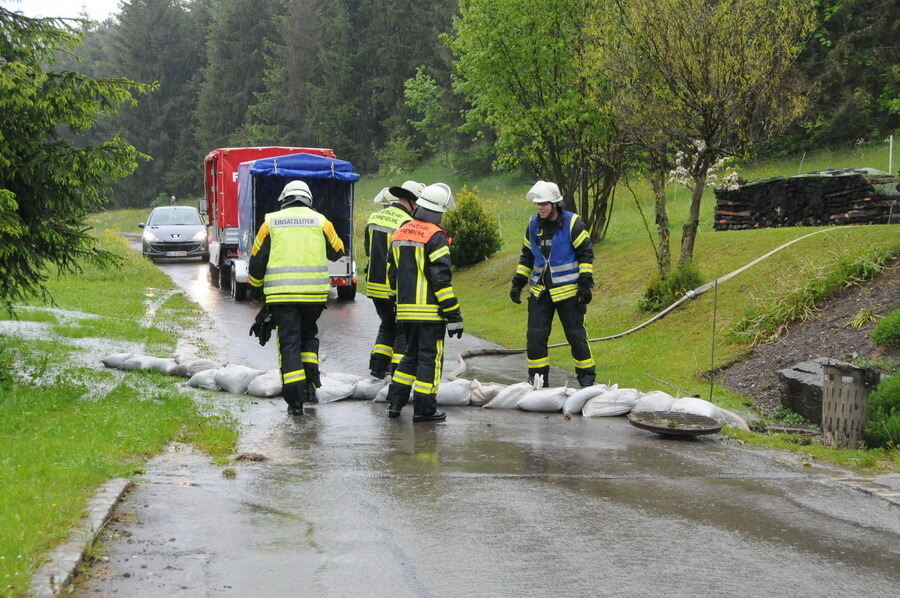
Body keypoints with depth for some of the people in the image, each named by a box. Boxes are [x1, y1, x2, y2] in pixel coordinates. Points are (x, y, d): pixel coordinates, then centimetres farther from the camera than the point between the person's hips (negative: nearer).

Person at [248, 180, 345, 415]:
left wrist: (257, 283, 27)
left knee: (289, 343, 1)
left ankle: (295, 400, -6)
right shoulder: (320, 221, 6)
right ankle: (311, 382, 11)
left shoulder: (271, 222, 5)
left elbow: (257, 259, 9)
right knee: (308, 335, 23)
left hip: (281, 295, -1)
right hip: (314, 293, 1)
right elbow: (337, 252, 19)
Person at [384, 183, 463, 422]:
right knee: (430, 357, 0)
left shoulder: (400, 233, 11)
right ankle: (424, 409, 1)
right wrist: (453, 315, -14)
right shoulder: (434, 236, -13)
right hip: (430, 310, -7)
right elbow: (441, 279, -17)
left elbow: (392, 272, 19)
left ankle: (395, 402, 17)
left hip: (406, 310, 7)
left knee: (411, 354, 19)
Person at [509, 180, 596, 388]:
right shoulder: (533, 225, 8)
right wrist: (518, 283, 12)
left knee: (576, 335, 0)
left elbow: (586, 254, -6)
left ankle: (587, 376, 12)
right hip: (540, 291, 5)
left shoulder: (573, 223, -8)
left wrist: (585, 283, -13)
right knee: (535, 336, 1)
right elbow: (526, 256, 18)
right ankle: (537, 377, 12)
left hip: (568, 291, -5)